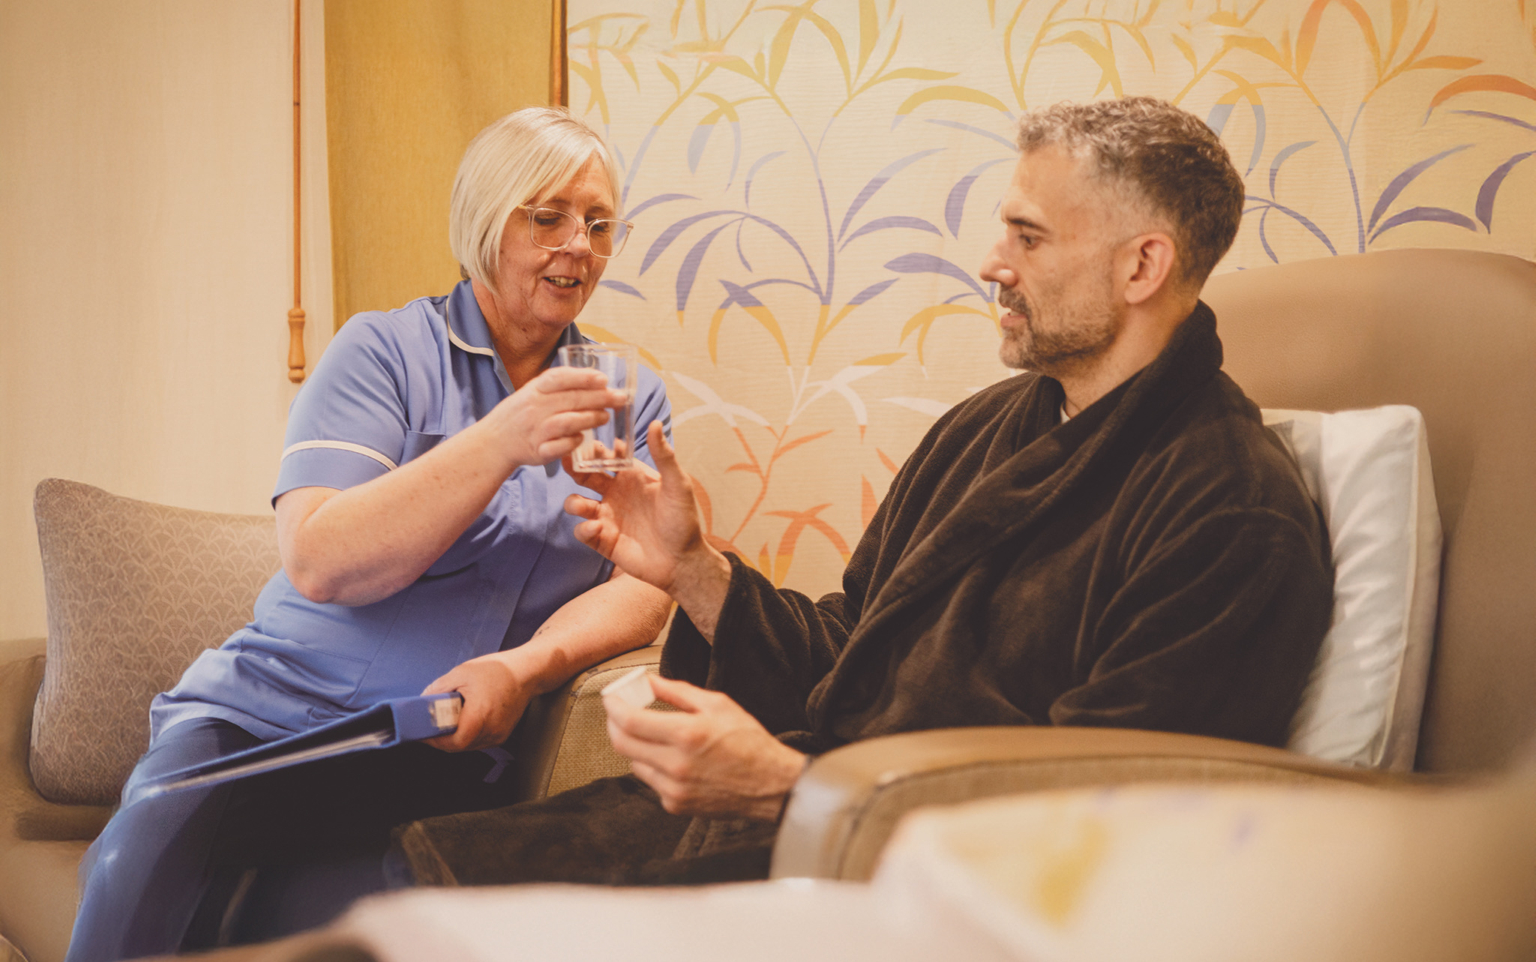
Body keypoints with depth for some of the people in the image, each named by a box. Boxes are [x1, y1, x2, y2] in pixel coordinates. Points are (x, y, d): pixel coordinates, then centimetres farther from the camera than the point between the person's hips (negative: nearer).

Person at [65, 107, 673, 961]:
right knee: (142, 874, -31)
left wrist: (525, 668, -20)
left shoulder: (630, 399, 13)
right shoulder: (387, 349, 2)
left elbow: (644, 586, 1)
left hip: (438, 763, 1)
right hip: (269, 709, -1)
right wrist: (502, 442, -22)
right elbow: (320, 563, -11)